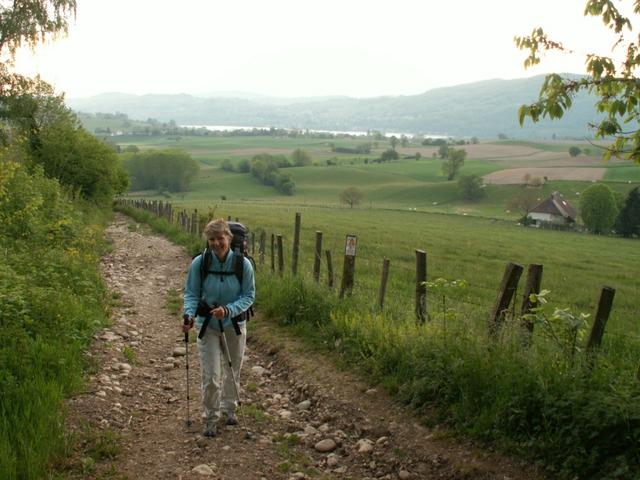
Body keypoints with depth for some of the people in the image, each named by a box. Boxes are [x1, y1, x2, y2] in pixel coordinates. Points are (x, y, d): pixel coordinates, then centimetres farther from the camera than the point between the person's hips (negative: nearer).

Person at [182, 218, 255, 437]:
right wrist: (189, 315, -24)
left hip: (234, 324, 1)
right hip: (208, 325, -1)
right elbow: (191, 294, -5)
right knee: (211, 376, -5)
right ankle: (210, 419, 15)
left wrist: (228, 310, -23)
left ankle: (228, 409, 41)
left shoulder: (243, 264, -14)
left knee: (232, 370, 17)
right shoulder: (199, 263, -14)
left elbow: (249, 295, -8)